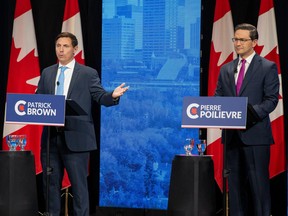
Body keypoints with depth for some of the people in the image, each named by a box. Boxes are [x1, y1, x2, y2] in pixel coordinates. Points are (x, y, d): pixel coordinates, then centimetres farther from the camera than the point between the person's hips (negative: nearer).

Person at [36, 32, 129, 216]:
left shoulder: (88, 73, 2)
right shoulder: (47, 73, 15)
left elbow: (100, 97, -4)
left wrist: (113, 96, -25)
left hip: (75, 138, -4)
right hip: (50, 137, 4)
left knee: (79, 184, -1)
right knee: (51, 183, 11)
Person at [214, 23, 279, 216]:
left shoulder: (268, 67, 1)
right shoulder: (226, 69, 16)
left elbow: (272, 99, -6)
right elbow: (218, 98, 15)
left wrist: (253, 113, -22)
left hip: (255, 133, -5)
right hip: (232, 135, 5)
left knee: (258, 183, -5)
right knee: (235, 182, 8)